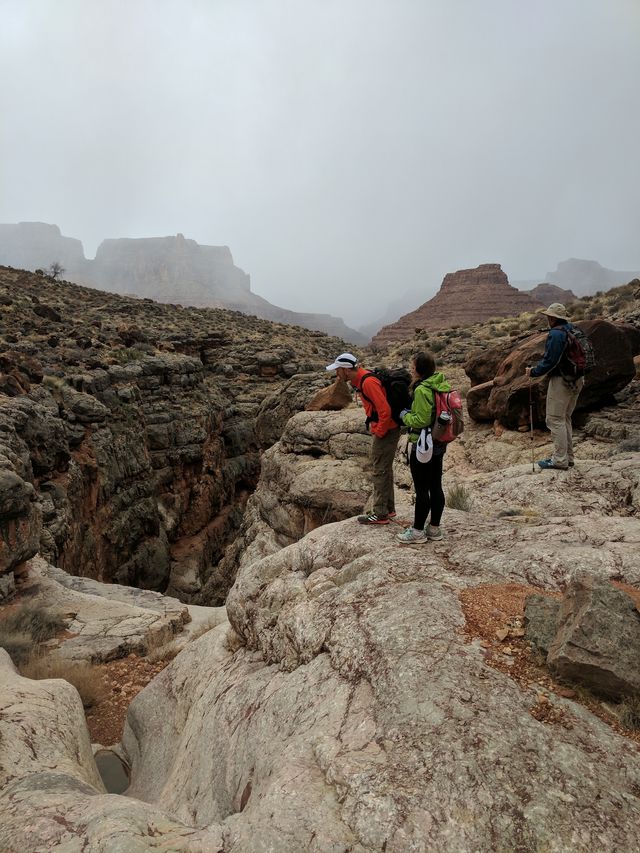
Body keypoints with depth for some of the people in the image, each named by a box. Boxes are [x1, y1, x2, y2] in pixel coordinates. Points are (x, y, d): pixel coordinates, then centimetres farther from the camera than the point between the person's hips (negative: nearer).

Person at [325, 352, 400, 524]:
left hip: (386, 431, -10)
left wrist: (378, 433, -17)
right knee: (385, 470, 17)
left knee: (379, 471, -2)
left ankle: (380, 514, 7)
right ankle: (388, 508, 29)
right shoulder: (360, 379, 9)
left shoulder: (368, 382, -23)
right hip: (385, 429, 10)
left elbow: (385, 410, -27)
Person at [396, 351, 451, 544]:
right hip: (439, 444, 8)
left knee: (421, 490, 1)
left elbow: (421, 420, -24)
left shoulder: (422, 390, -20)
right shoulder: (443, 385, 5)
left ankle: (418, 531, 13)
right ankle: (434, 528, 25)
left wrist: (406, 416, -6)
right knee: (436, 487, 14)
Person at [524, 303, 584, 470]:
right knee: (565, 419, 18)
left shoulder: (556, 334, -17)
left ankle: (560, 460, -2)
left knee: (555, 420, -3)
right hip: (577, 381, 9)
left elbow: (550, 361, -20)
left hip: (561, 381, -9)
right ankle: (568, 457, 23)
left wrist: (533, 372, -7)